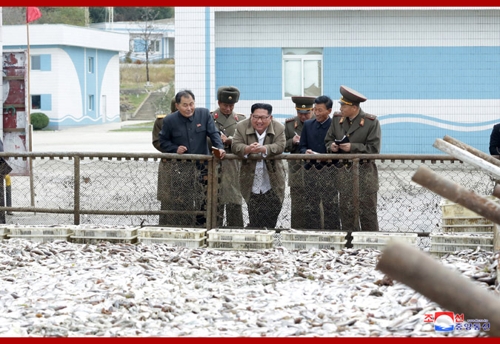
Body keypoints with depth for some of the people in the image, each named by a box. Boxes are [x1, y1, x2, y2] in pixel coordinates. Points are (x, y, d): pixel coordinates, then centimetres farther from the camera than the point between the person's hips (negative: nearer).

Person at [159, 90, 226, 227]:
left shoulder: (204, 114, 1)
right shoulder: (170, 120, 0)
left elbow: (213, 133, -3)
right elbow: (163, 142, 9)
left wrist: (219, 148, -21)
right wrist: (175, 149, -10)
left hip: (202, 166, 1)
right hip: (181, 168, -1)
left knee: (204, 202, 2)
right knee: (181, 204, -3)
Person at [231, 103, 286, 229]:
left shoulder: (279, 128, -2)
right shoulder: (242, 127, -2)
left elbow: (280, 146, -15)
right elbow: (235, 146, -10)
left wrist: (264, 149, -34)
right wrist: (247, 149, -33)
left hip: (272, 181, 0)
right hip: (252, 184, 0)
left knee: (271, 221, 4)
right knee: (254, 221, 0)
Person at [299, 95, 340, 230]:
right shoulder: (308, 125, 11)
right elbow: (302, 146, 15)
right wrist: (306, 152, -7)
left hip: (328, 169, -4)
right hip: (311, 169, 4)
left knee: (330, 205, -2)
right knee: (311, 205, 7)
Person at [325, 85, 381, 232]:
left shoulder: (371, 122, -8)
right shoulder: (337, 119, 7)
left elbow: (374, 149, -12)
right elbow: (328, 139, 16)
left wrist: (353, 147, -20)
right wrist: (332, 146, -7)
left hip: (364, 174, -4)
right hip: (344, 172, 4)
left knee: (367, 212, 0)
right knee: (347, 212, 6)